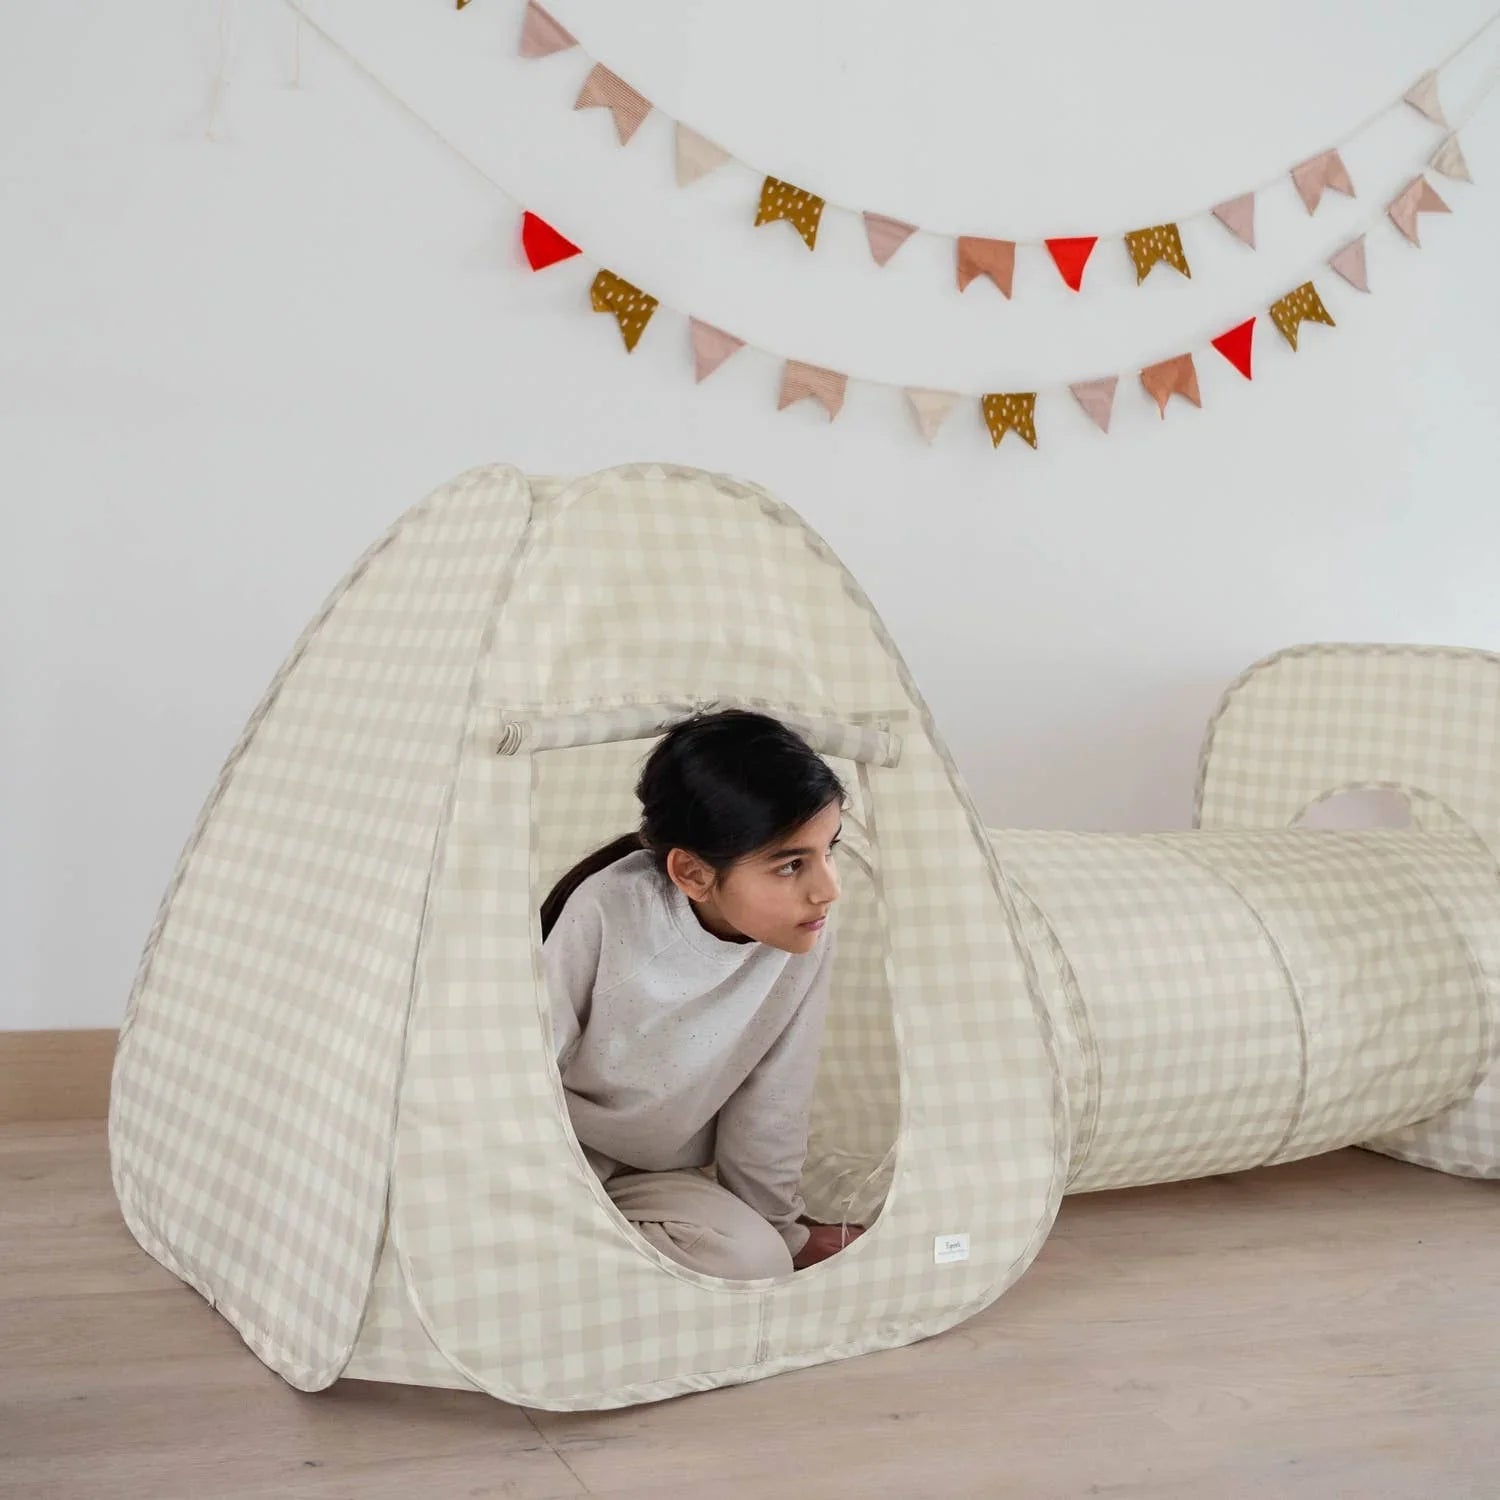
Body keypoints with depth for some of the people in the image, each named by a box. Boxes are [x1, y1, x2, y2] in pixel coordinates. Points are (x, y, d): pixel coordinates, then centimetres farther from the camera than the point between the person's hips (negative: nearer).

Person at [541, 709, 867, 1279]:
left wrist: (782, 1231, 7)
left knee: (756, 1261, -23)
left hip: (662, 1174, 4)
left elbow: (770, 1108, -3)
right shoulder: (606, 911, -26)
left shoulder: (805, 940, -16)